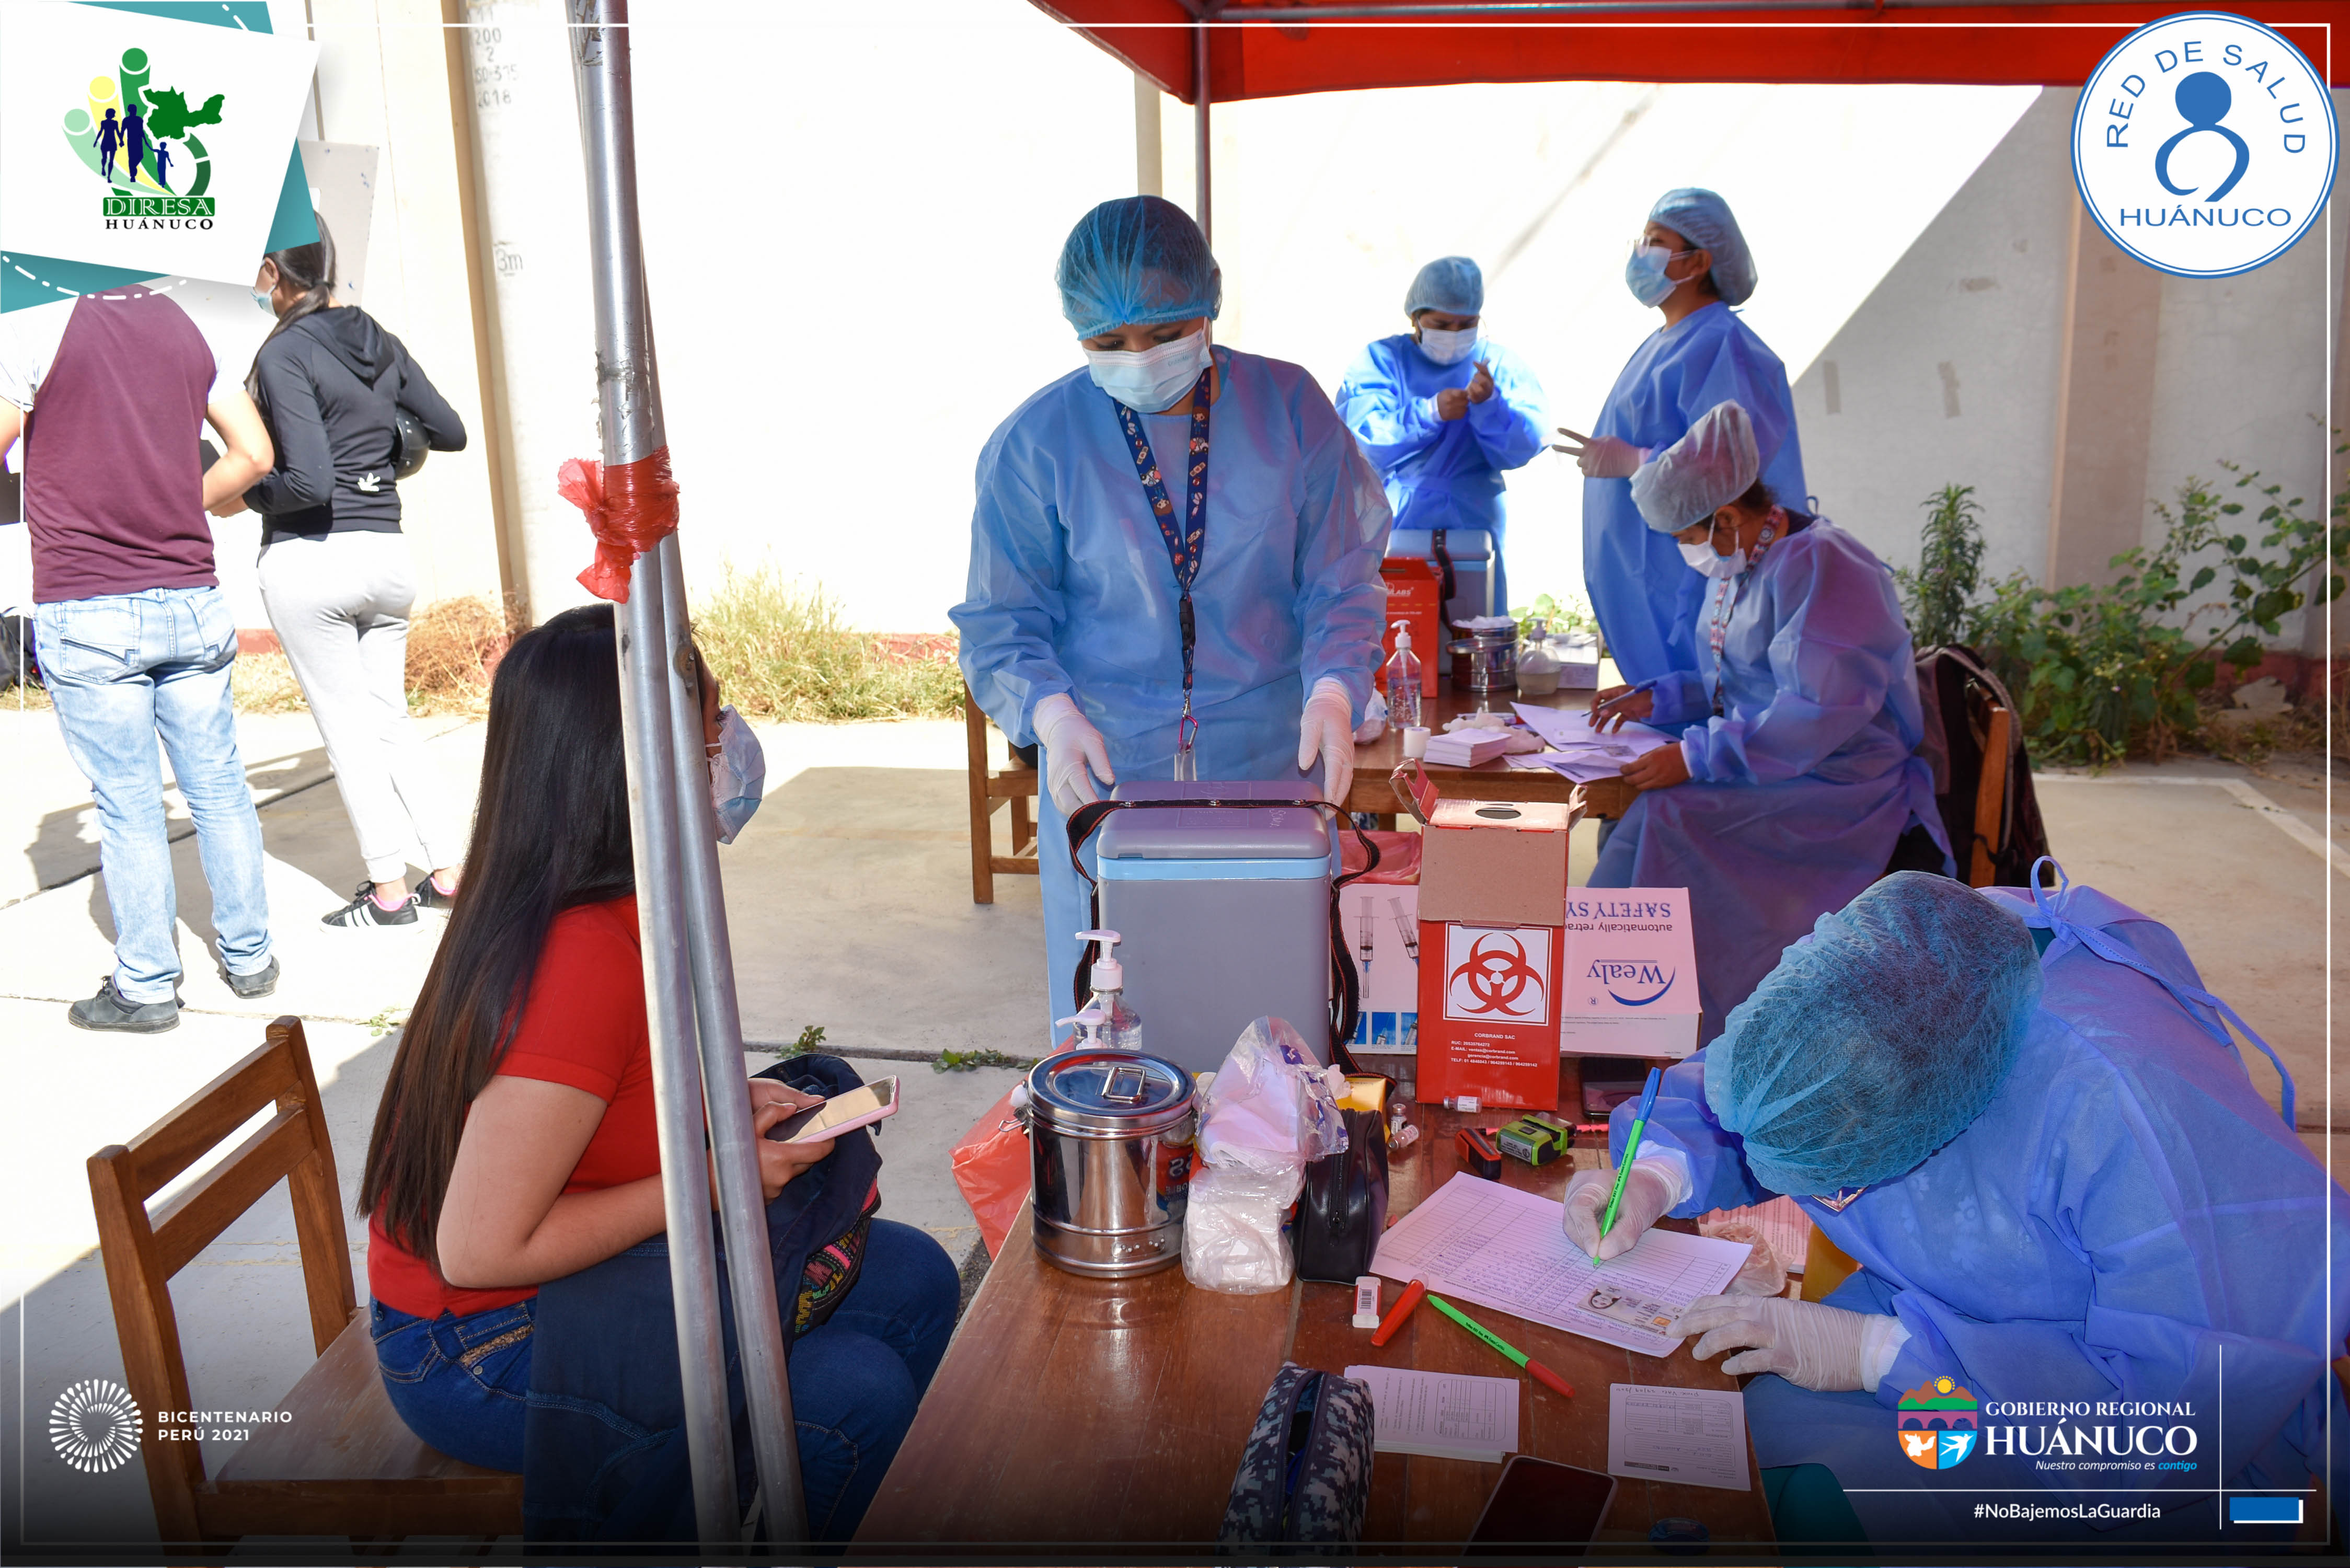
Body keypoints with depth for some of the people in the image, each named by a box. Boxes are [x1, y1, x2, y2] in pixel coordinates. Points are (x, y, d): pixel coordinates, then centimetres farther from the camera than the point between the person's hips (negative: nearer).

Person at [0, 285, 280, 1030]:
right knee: (219, 787, 12)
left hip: (85, 613, -4)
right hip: (192, 601, 4)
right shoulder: (179, 323, 10)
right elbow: (254, 453, 11)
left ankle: (145, 987, 11)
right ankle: (250, 958, 20)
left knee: (128, 806, 2)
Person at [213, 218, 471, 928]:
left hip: (309, 560, -6)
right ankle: (450, 869, 15)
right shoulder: (377, 339, 7)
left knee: (346, 728, 4)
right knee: (390, 717, 16)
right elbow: (450, 432, 14)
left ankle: (390, 888, 12)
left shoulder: (284, 352, -12)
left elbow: (309, 482, -19)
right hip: (387, 551, 6)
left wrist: (239, 498, -2)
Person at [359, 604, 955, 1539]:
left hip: (569, 1274, 9)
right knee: (856, 1394, -16)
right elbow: (480, 1250, -29)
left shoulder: (605, 909, -3)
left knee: (912, 1280, 5)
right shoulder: (586, 960, -32)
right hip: (477, 1352, -9)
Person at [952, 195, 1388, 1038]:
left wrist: (1334, 687, -18)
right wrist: (1052, 713, -21)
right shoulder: (1035, 444, -2)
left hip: (1267, 762, 1)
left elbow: (1341, 581, 1)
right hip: (1104, 770, 0)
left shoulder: (1289, 408, 0)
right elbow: (1001, 622, -1)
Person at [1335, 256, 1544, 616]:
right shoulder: (1381, 359, 5)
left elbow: (1522, 449, -4)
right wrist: (1430, 412, -25)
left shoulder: (1502, 364, 8)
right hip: (1392, 530, -1)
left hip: (1474, 526, 1)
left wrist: (1489, 404, -22)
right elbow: (1363, 438, -11)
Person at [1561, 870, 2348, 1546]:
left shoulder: (2125, 1104, -34)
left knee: (1819, 1503, -28)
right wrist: (1654, 1180, -17)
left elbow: (2203, 1395, -33)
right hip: (1931, 1325, 6)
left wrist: (1879, 1356, -31)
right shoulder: (1864, 974, -14)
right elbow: (1714, 1095, 5)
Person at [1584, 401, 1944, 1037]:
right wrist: (1656, 699, 12)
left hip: (1839, 793, -9)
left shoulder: (1818, 565, -17)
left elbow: (1819, 712, -26)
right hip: (1768, 776, 9)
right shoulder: (1738, 568, 14)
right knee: (1632, 811, -13)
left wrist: (1697, 757, -27)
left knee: (1667, 817, -27)